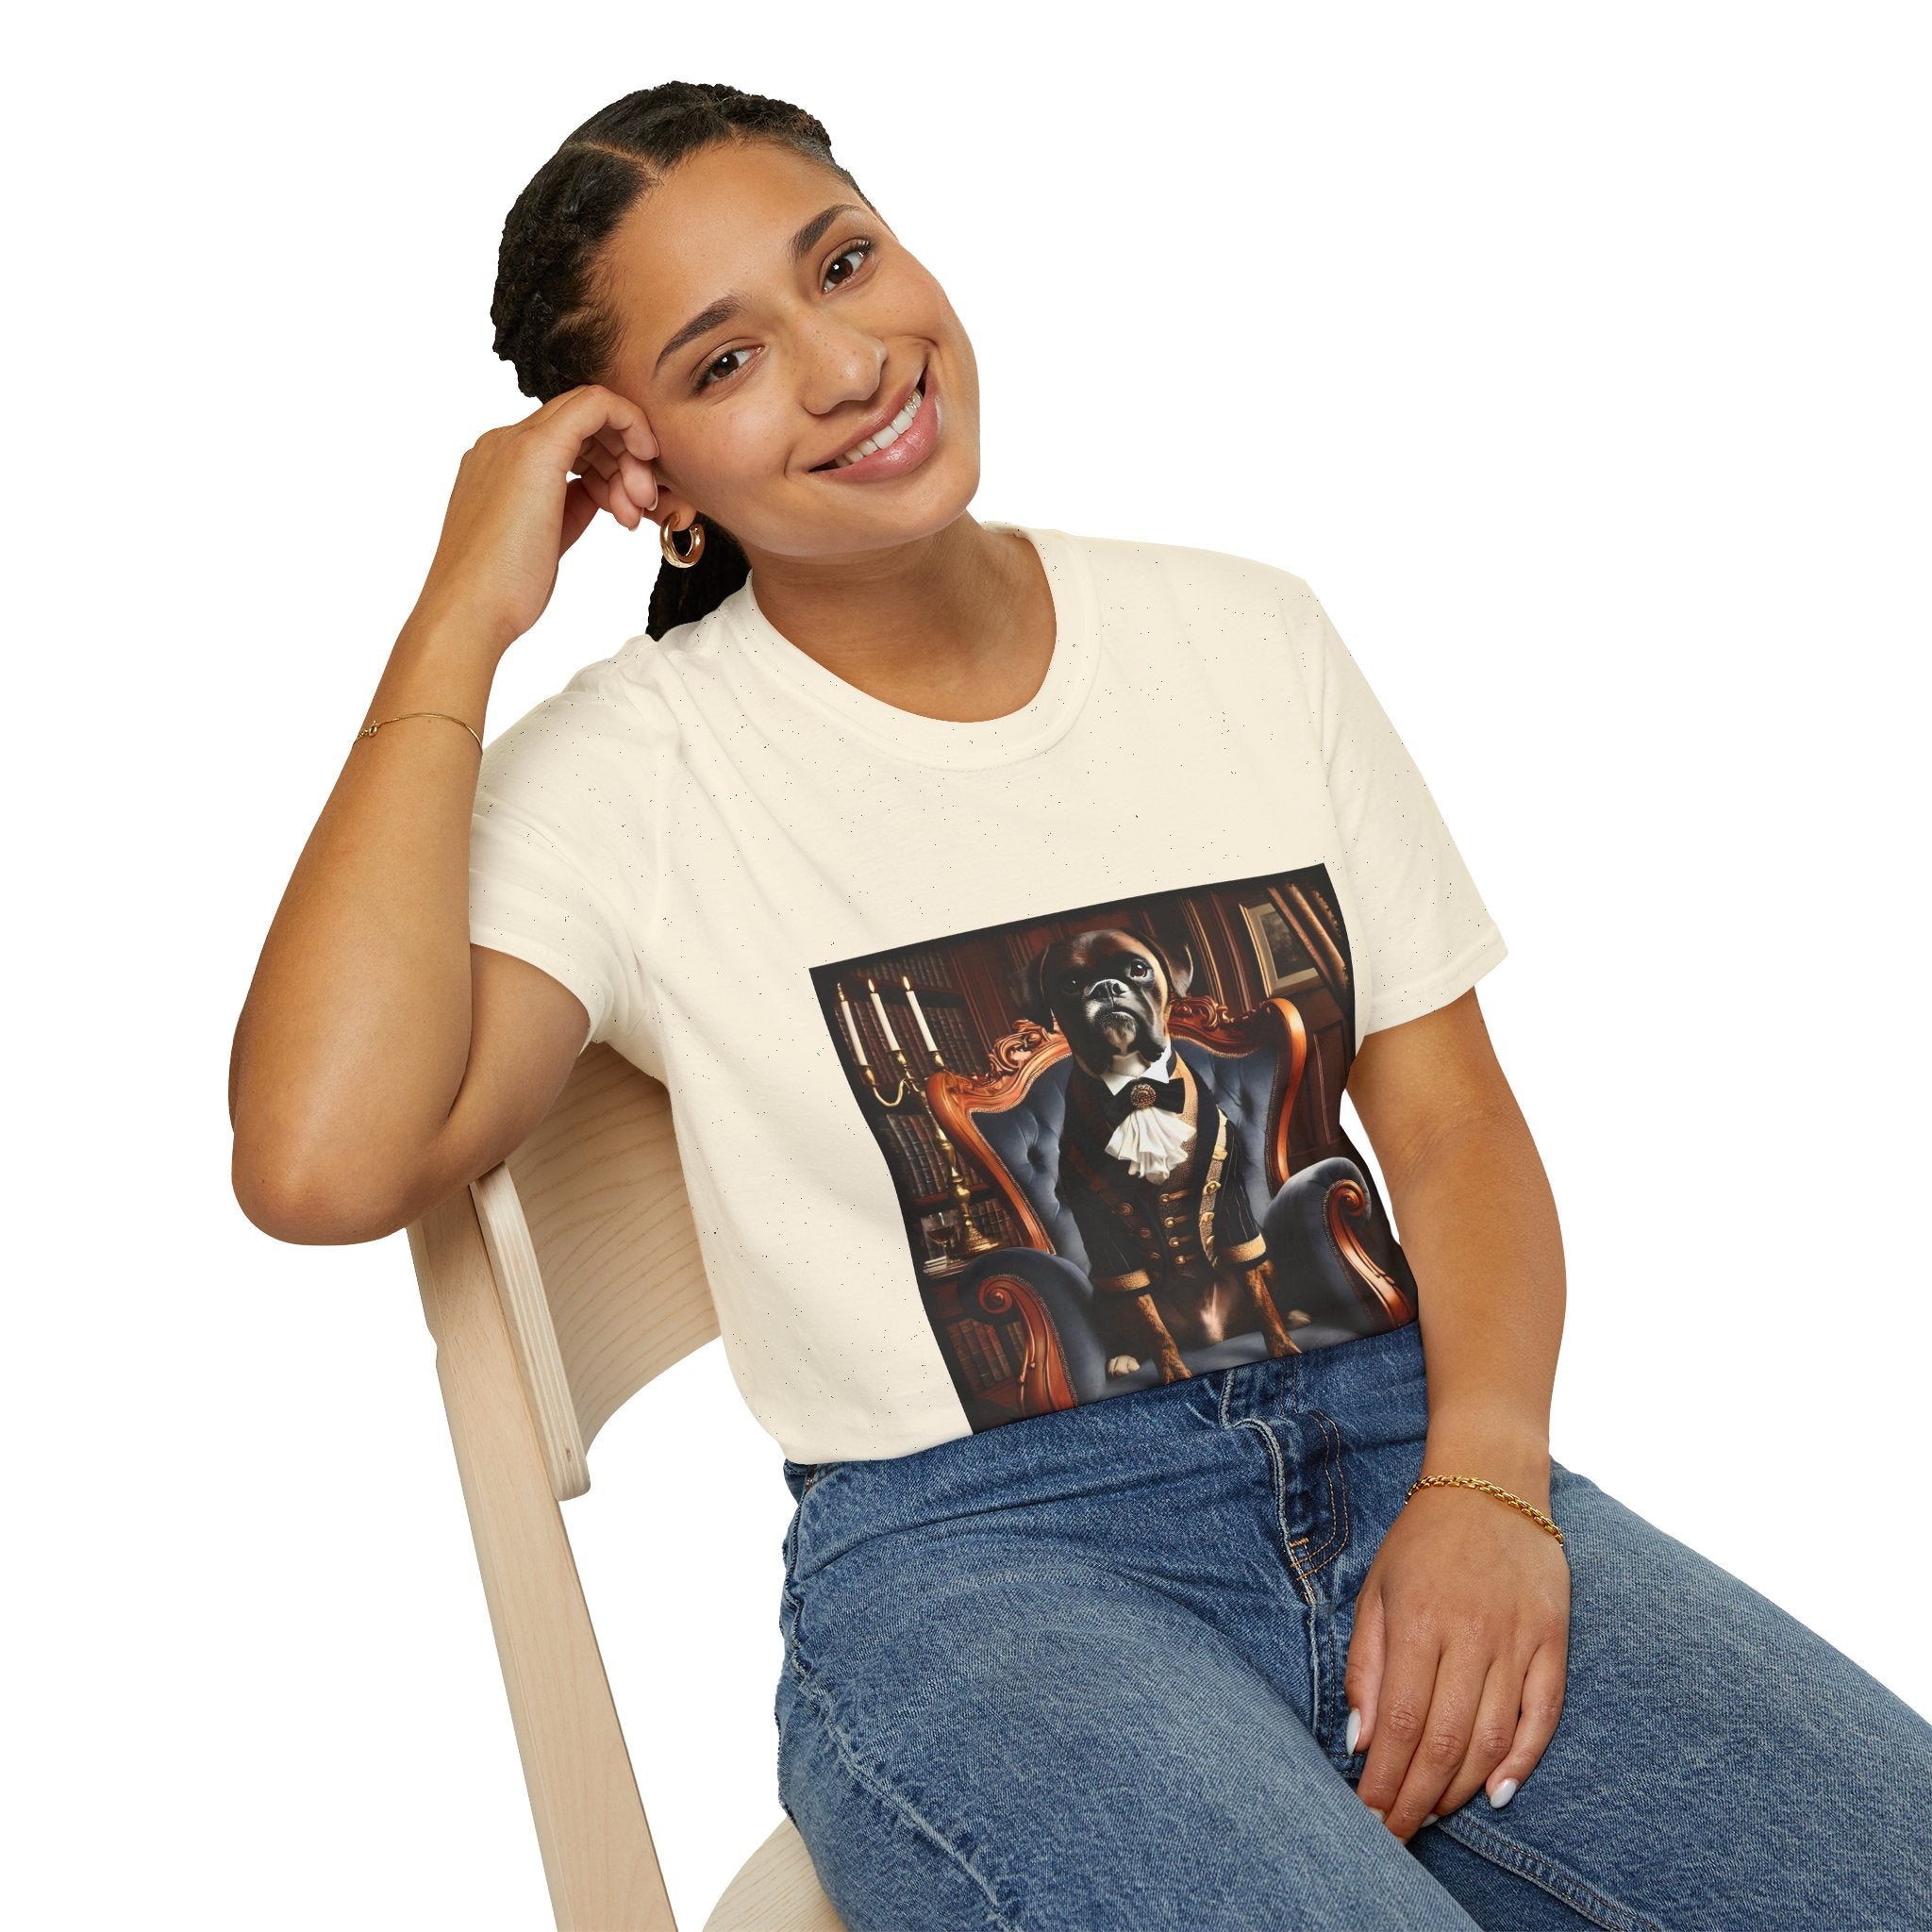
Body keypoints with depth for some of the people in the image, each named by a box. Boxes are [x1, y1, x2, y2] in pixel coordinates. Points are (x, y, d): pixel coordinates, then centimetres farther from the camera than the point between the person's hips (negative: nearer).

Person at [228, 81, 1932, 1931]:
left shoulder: (1244, 635, 11)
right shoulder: (625, 774, -1)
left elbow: (1451, 1111, 10)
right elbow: (321, 1163, -18)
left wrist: (1485, 1481, -9)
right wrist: (459, 624, -11)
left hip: (1400, 1451, 4)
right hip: (968, 1560, -3)